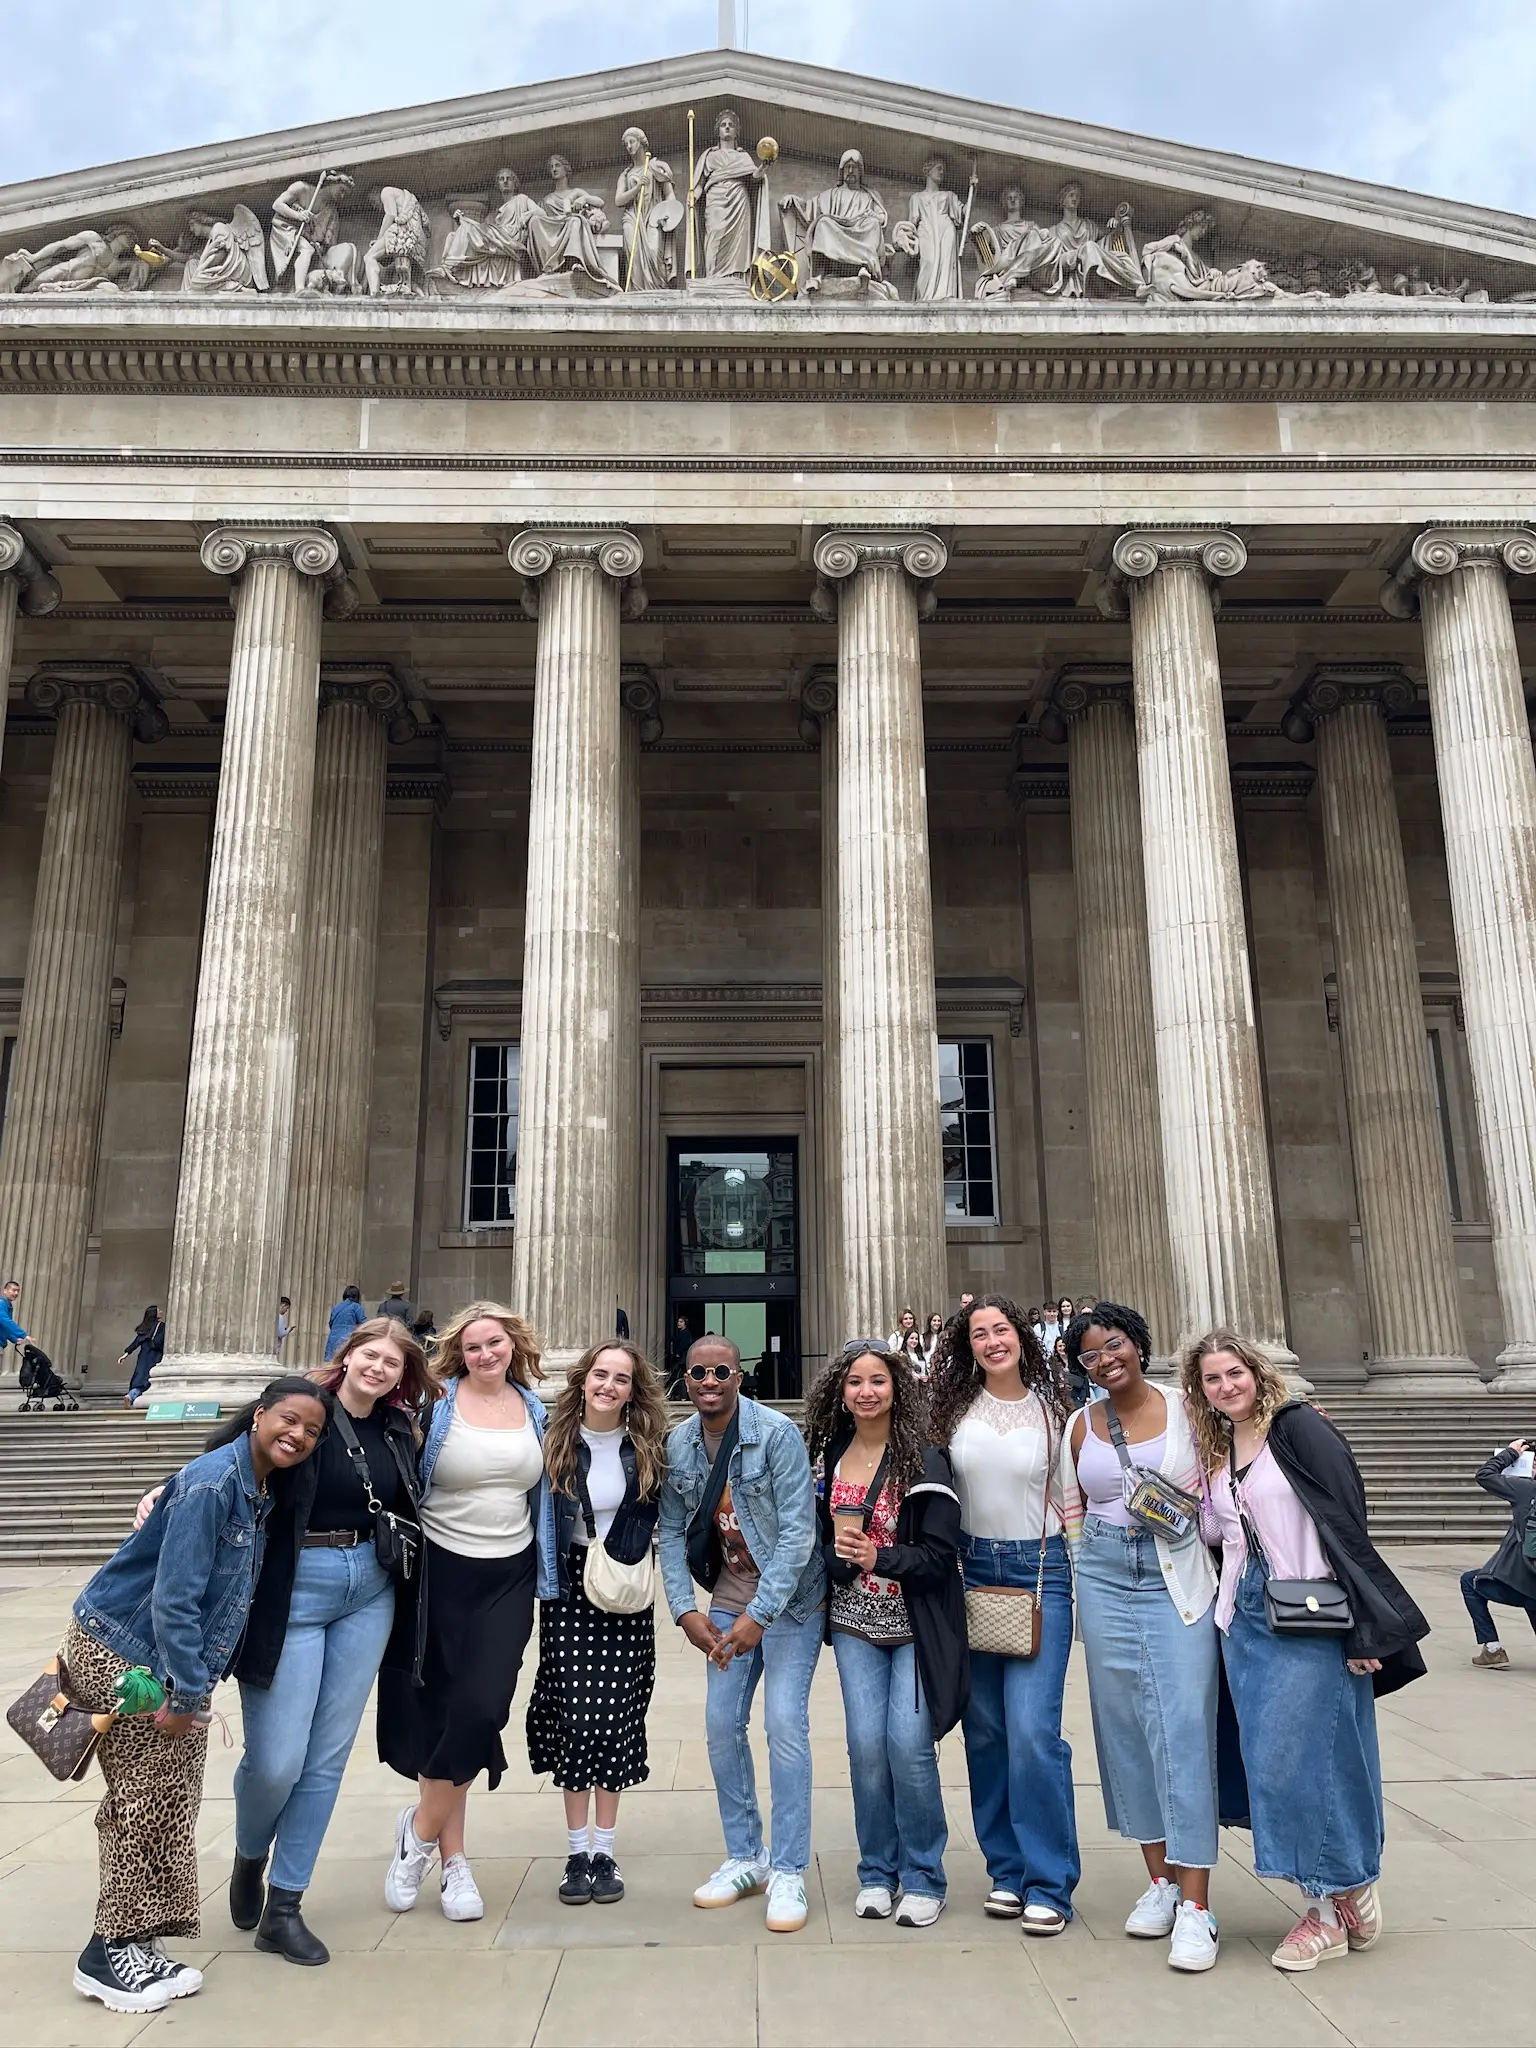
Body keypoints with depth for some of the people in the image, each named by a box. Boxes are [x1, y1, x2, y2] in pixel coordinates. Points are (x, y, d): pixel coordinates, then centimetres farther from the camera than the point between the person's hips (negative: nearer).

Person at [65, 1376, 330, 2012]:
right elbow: (173, 1597, -25)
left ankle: (136, 1941, 21)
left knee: (171, 1801, 10)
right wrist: (186, 1694, -22)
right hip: (118, 1653, -8)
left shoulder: (264, 1492, 3)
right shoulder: (212, 1482, -24)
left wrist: (193, 1688, 8)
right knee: (142, 1798, 0)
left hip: (179, 1661, 8)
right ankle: (110, 1950, 14)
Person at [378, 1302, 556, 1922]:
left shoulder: (534, 1409, 6)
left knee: (482, 1708, -8)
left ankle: (420, 1830, 14)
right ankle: (453, 1859, 21)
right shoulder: (436, 1405, -6)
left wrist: (547, 1575, 15)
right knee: (440, 1711, 4)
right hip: (442, 1572, -2)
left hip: (509, 1578, 3)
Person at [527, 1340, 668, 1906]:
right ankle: (576, 1852, 13)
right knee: (574, 1716, 0)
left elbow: (660, 1520, 6)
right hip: (568, 1589, 0)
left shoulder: (649, 1448, 0)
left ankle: (604, 1851, 14)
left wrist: (631, 1564, -5)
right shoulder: (556, 1443, -2)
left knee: (616, 1716, 2)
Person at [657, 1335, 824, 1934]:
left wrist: (760, 1616, -21)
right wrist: (685, 1610, -4)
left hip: (789, 1597, -5)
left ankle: (789, 1873, 3)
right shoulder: (677, 1444, -3)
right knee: (721, 1725, 6)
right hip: (727, 1598, 5)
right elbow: (672, 1531, 6)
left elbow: (797, 1530, -19)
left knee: (785, 1723, -10)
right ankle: (744, 1858, 24)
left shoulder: (777, 1434, -18)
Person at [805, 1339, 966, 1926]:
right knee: (866, 1745, 1)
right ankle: (877, 1873, 20)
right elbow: (817, 1536, 13)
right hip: (854, 1624, 4)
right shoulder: (827, 1457, 5)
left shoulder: (924, 1458, -9)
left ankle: (923, 1879, 11)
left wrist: (878, 1558, -23)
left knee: (909, 1745, -7)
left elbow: (941, 1553, -11)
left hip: (915, 1624, -3)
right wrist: (837, 1556, -8)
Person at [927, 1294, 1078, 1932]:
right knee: (985, 1728, 9)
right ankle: (1007, 1869, 23)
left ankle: (1049, 1884, 4)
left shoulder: (1051, 1410, 0)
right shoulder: (954, 1408, 2)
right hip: (970, 1569, 2)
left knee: (1033, 1729, -9)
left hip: (1039, 1572, -2)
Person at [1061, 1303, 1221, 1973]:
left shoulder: (1186, 1407, -1)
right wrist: (1090, 1564, 7)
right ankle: (1159, 1879, 21)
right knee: (1125, 1724, 7)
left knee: (1183, 1727, -7)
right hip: (1105, 1582, 3)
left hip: (1179, 1578, -3)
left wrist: (1178, 1511, -9)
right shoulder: (1080, 1426, 7)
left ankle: (1195, 1904, -1)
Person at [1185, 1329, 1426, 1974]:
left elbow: (1346, 1522, -13)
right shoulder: (1215, 1450, 12)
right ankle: (1325, 1910, 20)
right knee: (1267, 1762, 7)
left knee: (1301, 1757, -3)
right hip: (1247, 1619, 7)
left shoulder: (1298, 1428, -9)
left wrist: (1362, 1626, -16)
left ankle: (1348, 1891, 18)